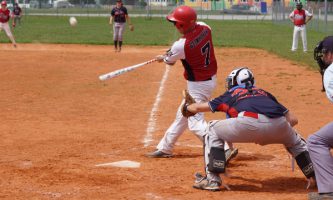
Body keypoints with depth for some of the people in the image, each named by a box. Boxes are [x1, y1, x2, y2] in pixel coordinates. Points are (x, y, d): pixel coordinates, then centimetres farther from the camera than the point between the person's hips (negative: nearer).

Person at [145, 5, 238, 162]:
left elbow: (169, 60, -5)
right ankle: (165, 148, 35)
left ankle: (226, 149, -21)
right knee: (182, 114, 21)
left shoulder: (181, 45, -27)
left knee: (195, 123, -10)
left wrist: (162, 58, 21)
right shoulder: (205, 28, -7)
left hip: (198, 85, -9)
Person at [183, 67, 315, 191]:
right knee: (295, 141, 37)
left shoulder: (230, 94, 32)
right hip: (278, 125, 3)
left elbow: (198, 107, 41)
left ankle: (212, 180, 13)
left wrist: (187, 107, 63)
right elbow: (292, 119, 32)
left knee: (213, 131, 22)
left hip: (249, 123, -3)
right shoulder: (264, 93, 38)